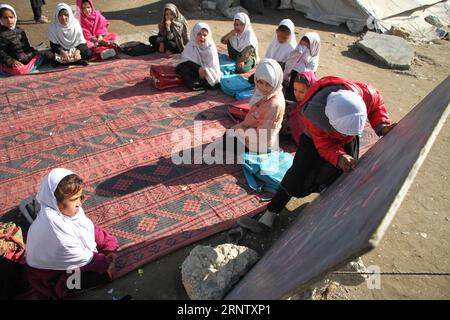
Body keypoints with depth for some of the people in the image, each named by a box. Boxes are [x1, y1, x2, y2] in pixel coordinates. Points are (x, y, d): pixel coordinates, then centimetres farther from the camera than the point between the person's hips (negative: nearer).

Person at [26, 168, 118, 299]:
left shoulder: (63, 209, -16)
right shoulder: (54, 227, -40)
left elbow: (90, 229, -4)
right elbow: (82, 258, -28)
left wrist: (110, 247, -12)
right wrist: (106, 262, -15)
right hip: (52, 275, -8)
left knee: (110, 242, 4)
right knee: (105, 274, -15)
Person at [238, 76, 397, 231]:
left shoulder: (365, 93, -36)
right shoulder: (313, 115, -43)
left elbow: (377, 103, -11)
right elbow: (325, 146, -31)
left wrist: (381, 125, -29)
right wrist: (339, 157, -51)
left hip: (348, 142, 4)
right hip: (317, 139, -3)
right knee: (298, 173, -11)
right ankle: (268, 218, -4)